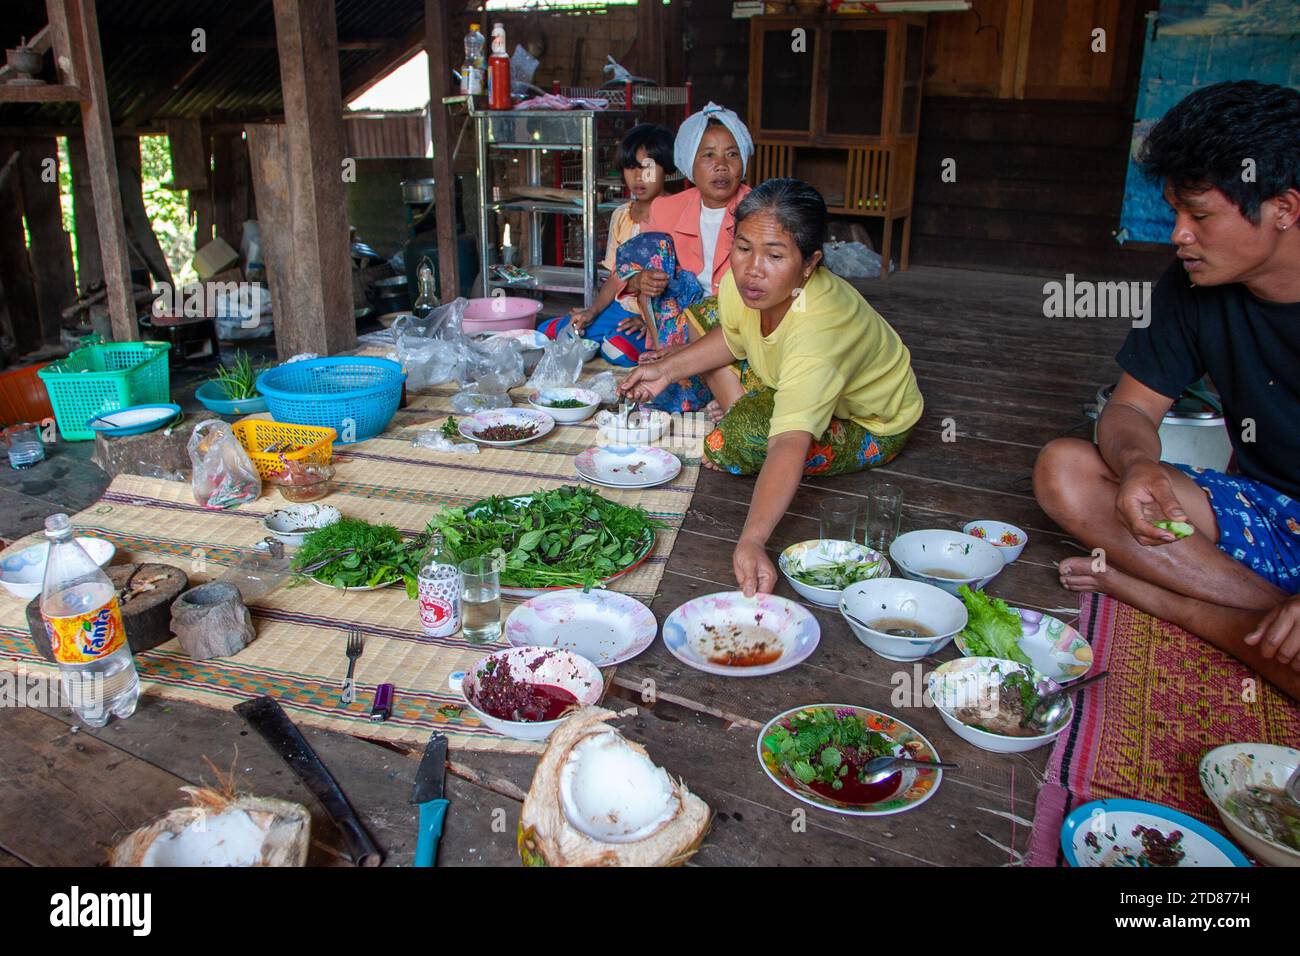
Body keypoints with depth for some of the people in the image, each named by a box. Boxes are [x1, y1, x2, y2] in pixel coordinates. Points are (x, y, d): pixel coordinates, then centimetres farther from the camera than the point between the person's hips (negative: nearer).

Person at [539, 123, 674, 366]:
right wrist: (592, 311, 0)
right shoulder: (621, 216, 12)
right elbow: (616, 275, 14)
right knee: (547, 331, -2)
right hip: (621, 307, 7)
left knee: (617, 349, -35)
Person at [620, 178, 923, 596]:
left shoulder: (819, 331, -45)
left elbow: (790, 444, -55)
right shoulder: (745, 278, -23)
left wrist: (752, 542, -67)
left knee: (734, 441, -31)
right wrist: (667, 369, -10)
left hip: (870, 424, -6)